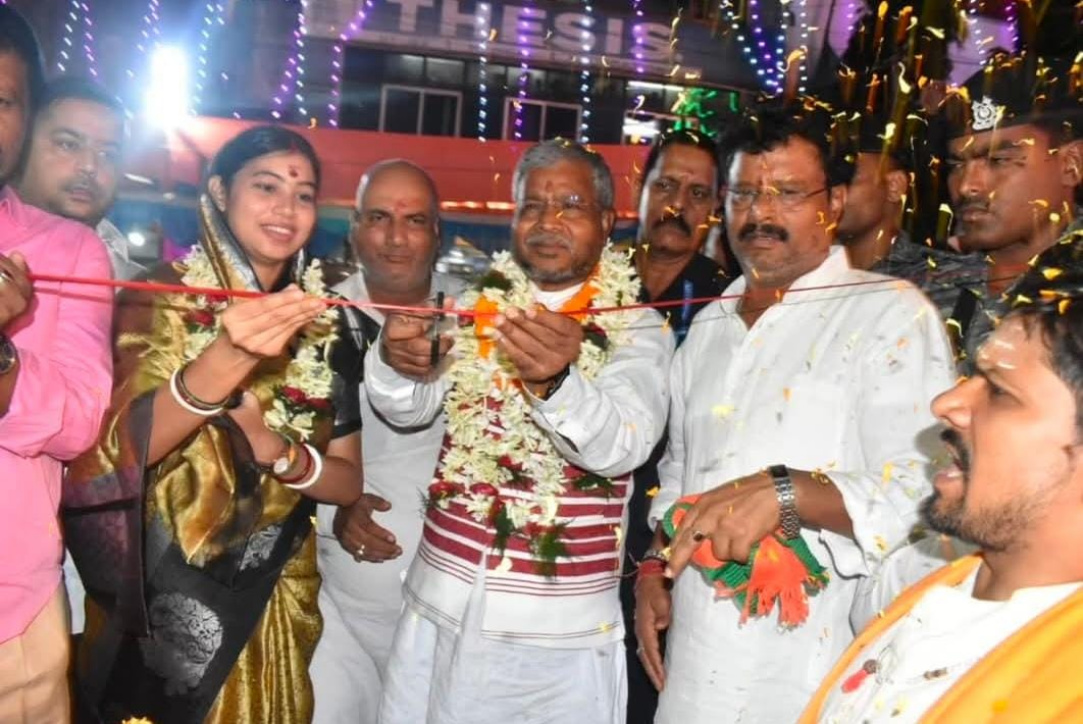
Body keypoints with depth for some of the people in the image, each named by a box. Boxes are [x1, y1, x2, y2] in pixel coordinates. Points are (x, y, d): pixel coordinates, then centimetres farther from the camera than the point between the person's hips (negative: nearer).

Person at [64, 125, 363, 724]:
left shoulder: (320, 327, 1)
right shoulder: (160, 297, -9)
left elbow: (348, 481, 1)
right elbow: (113, 451, -20)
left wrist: (278, 451, -19)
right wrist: (228, 359, -34)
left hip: (270, 611, 4)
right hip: (155, 608, -3)